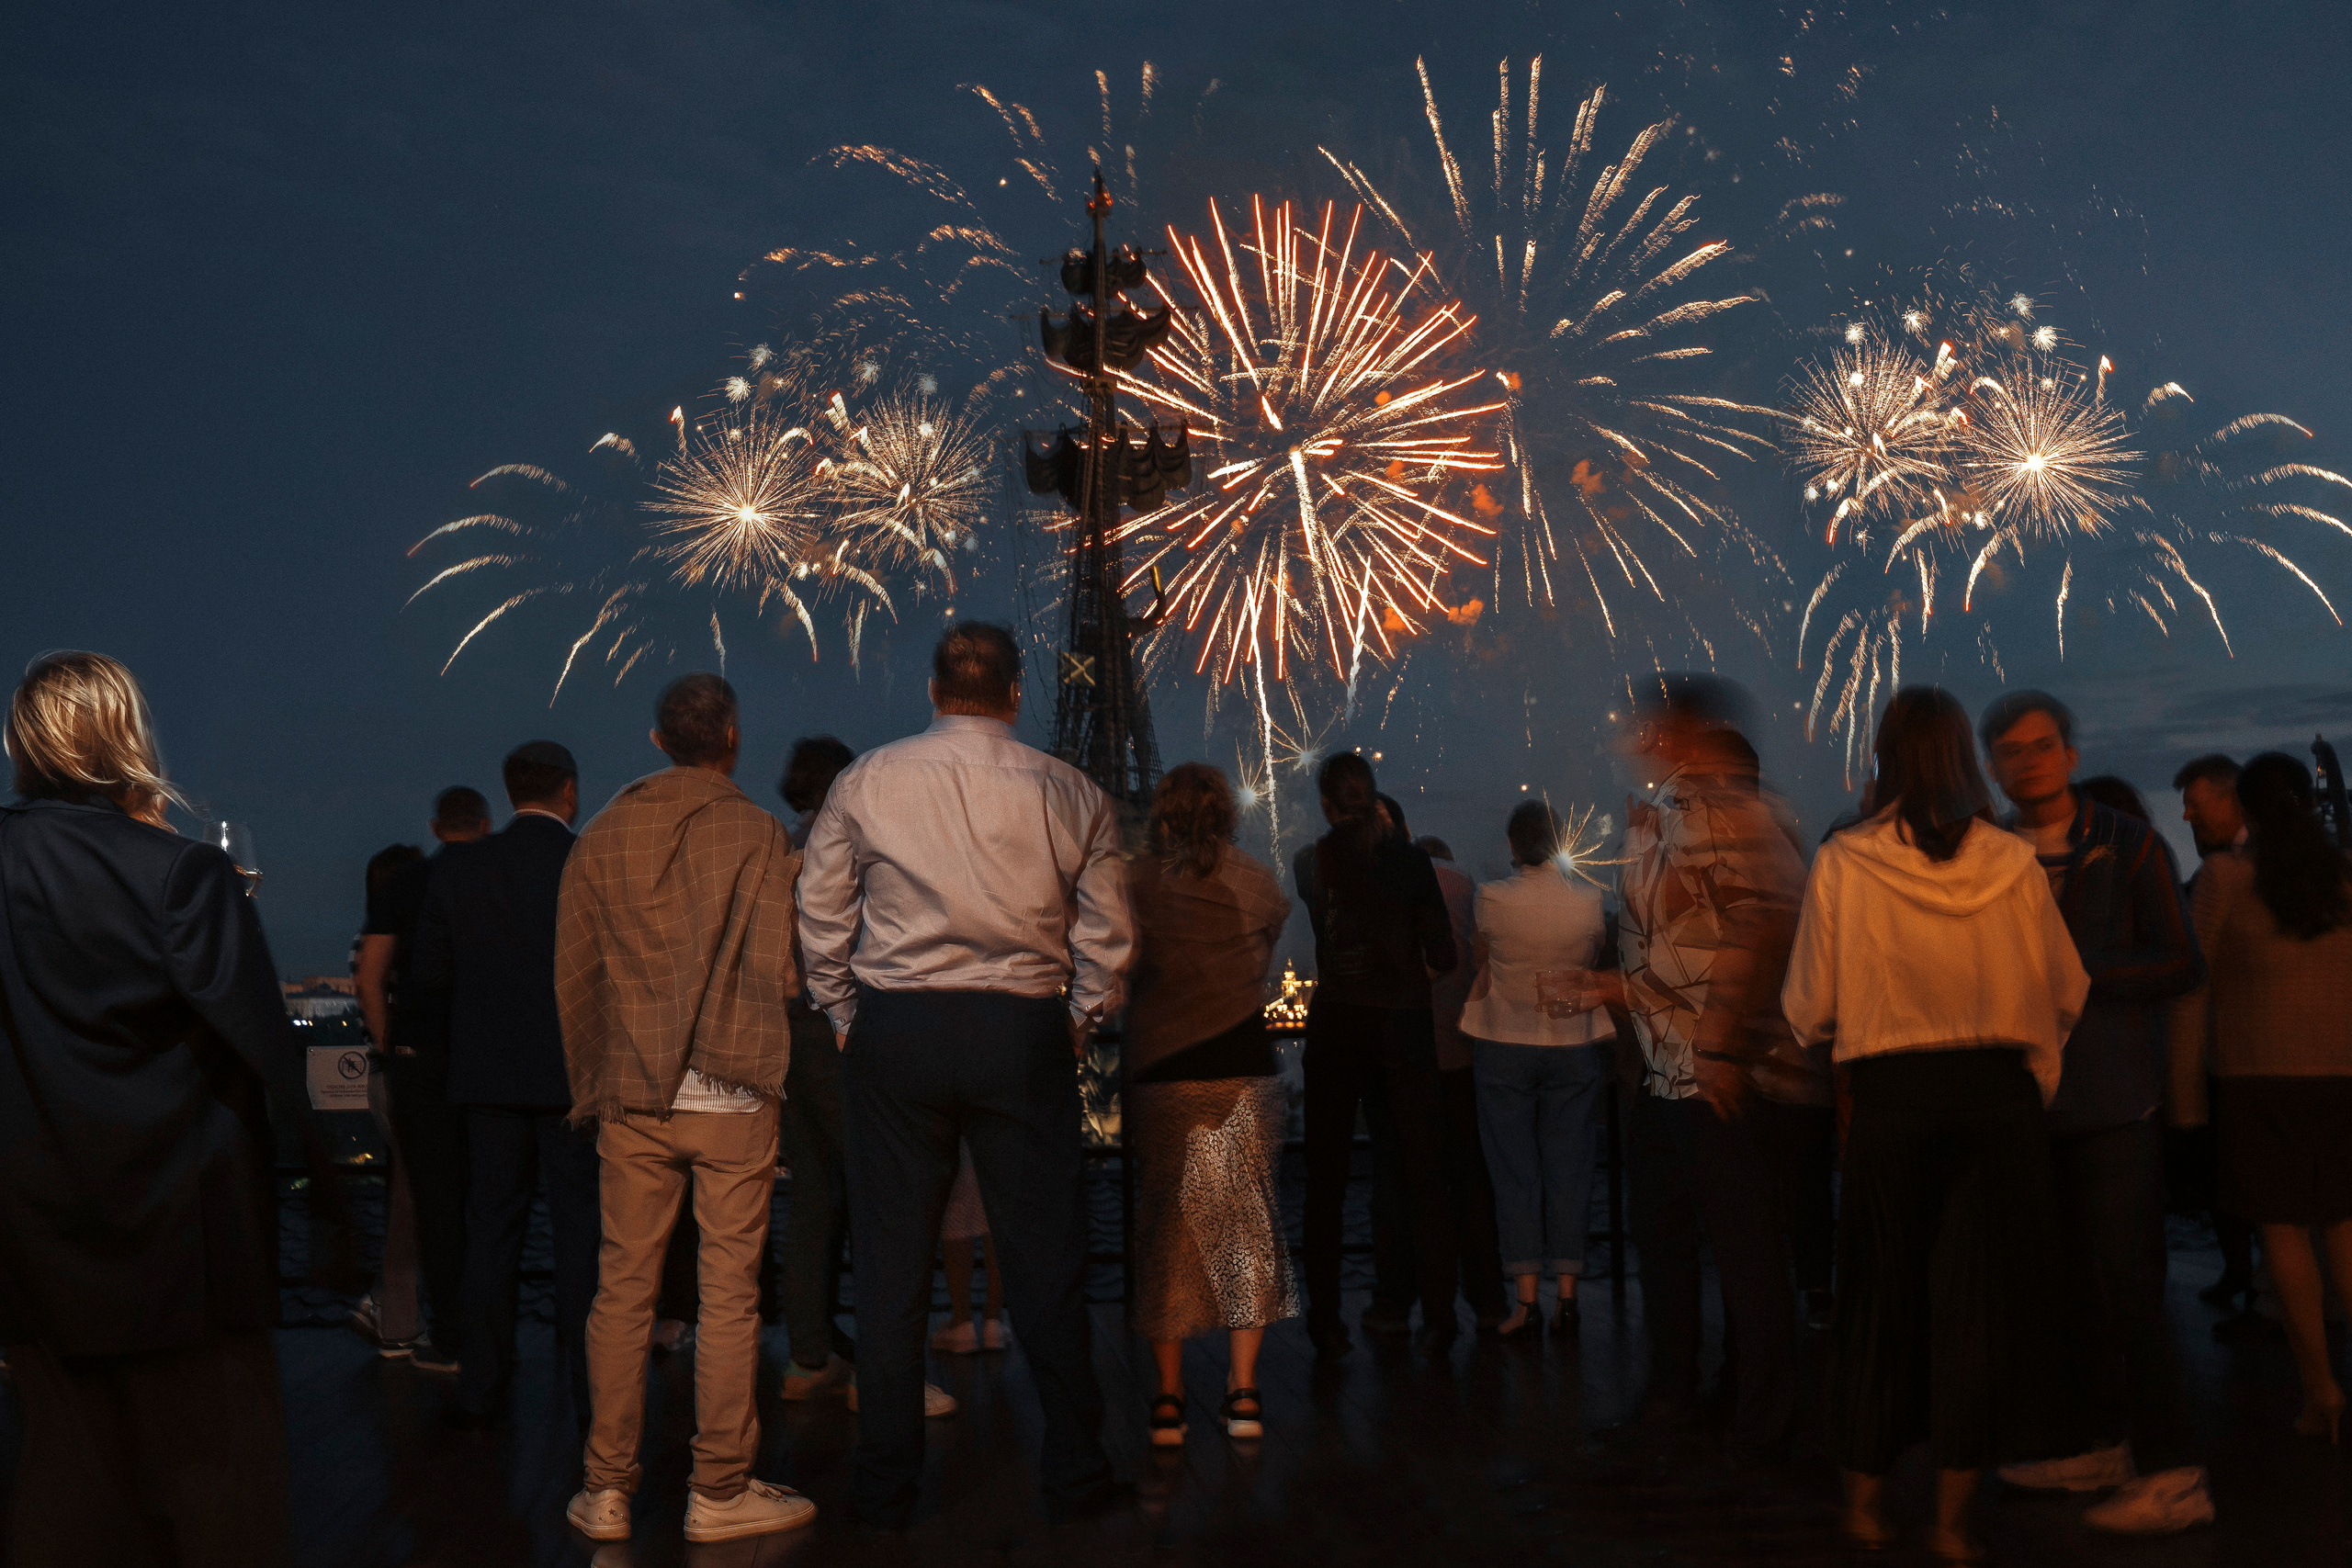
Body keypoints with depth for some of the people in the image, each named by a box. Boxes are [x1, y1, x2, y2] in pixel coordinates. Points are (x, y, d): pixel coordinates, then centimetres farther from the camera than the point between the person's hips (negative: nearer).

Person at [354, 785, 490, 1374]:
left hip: (419, 1060, -1)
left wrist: (388, 1046, 8)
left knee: (435, 1199, 3)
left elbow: (369, 979, 0)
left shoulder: (400, 887, 2)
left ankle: (449, 1339, 5)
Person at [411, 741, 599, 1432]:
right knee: (580, 1232, 5)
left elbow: (429, 971, 3)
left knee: (490, 1231, 12)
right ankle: (587, 1393, 8)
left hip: (489, 1074, 3)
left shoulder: (460, 868, 0)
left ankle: (481, 1389, 17)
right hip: (575, 1072, -3)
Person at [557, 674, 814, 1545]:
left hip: (631, 1094, 3)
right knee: (729, 1293, 3)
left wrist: (592, 1086, 16)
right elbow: (777, 967, -9)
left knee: (622, 1289, 9)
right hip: (732, 1096, -3)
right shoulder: (758, 834, -5)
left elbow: (573, 973, 9)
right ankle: (720, 1491, 9)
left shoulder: (602, 837, 6)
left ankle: (607, 1491, 15)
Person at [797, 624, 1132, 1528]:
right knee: (1045, 1257, 7)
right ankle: (1073, 1472, 15)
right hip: (1026, 1031, 0)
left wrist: (845, 1021, 16)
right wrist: (1078, 1024, 15)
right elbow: (1108, 936, 2)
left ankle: (885, 1486, 14)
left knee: (891, 1259, 7)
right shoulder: (1071, 795, 2)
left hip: (893, 1027, 0)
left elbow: (820, 915, 5)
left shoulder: (865, 783, 2)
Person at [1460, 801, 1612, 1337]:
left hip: (1504, 1047, -1)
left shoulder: (1492, 898, -9)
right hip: (1575, 1049, 2)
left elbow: (1479, 976, 1)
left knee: (1515, 1170, 5)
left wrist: (1473, 1040, 14)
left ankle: (1525, 1294, 4)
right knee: (1568, 1168, 7)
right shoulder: (1589, 899, -4)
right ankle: (1567, 1294, 8)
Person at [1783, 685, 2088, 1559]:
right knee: (1981, 1301, 8)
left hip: (1891, 1100, 0)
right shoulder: (2013, 863, -2)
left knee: (1882, 1298, 13)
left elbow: (1807, 1011, -4)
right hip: (2001, 1101, 1)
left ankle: (1866, 1498, 25)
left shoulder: (1842, 864, -7)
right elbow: (2068, 994, 7)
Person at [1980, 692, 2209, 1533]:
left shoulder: (2129, 846, -2)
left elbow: (2181, 965, -7)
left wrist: (2072, 973, -14)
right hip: (2032, 1098, 5)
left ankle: (2170, 1473, -1)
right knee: (2074, 1283, 12)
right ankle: (2103, 1445, 24)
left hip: (2113, 1098, -5)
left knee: (2124, 1282, -7)